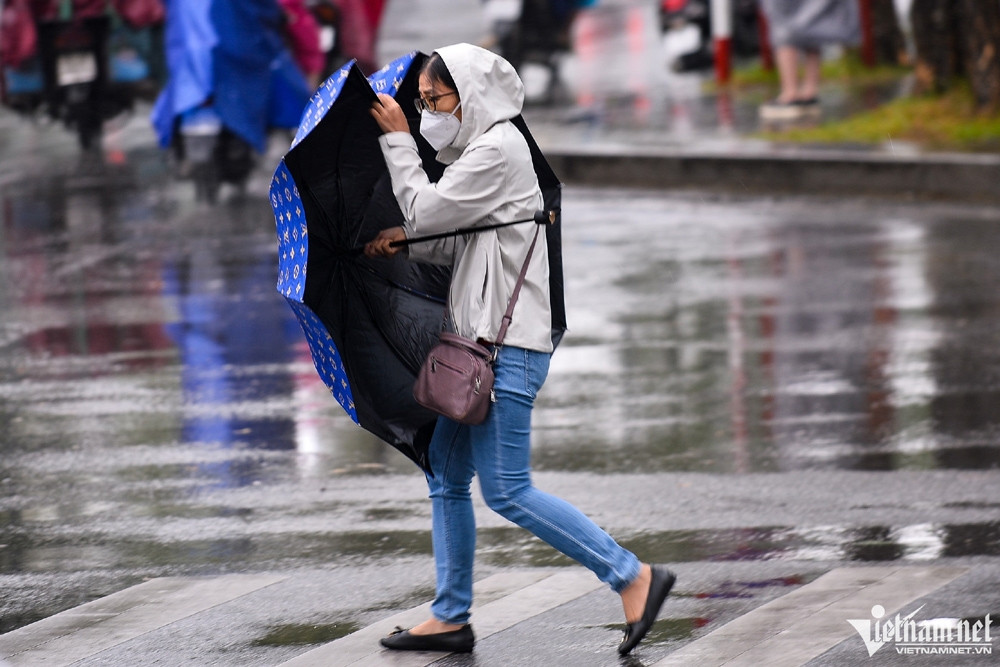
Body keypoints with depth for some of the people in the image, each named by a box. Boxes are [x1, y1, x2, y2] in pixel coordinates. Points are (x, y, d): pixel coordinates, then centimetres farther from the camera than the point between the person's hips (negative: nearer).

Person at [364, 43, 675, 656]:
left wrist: (398, 140, -4)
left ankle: (634, 577, -10)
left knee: (507, 489, -11)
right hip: (478, 336, 10)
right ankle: (451, 618, 18)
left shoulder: (497, 150, -13)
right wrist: (402, 244, 4)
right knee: (447, 478, 12)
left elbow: (424, 212, -13)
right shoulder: (477, 150, 18)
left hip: (508, 342, -10)